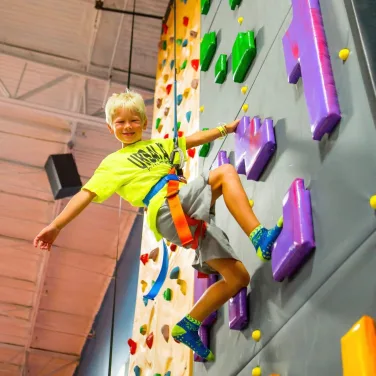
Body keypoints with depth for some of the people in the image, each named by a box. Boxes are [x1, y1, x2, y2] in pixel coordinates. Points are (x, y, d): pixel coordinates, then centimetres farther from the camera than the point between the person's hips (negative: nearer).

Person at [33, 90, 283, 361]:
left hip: (192, 217, 7)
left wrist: (226, 128, 31)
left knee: (238, 277, -1)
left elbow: (195, 138, 36)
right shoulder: (113, 163, 13)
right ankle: (259, 237, -28)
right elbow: (87, 194, 4)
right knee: (226, 172, -22)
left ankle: (188, 326, 11)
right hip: (168, 209, -7)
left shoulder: (159, 145, 31)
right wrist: (56, 225, -5)